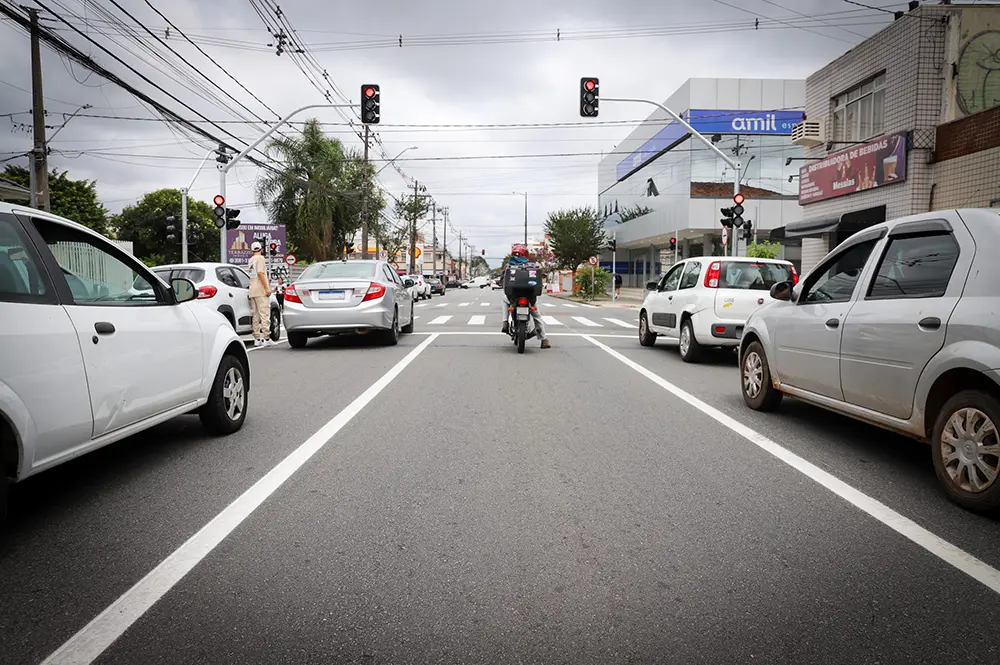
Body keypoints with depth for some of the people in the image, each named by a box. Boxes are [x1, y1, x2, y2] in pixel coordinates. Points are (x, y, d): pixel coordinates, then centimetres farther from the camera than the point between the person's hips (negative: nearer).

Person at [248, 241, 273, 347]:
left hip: (252, 291, 8)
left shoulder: (251, 260, 18)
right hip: (261, 290, -8)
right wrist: (267, 288, -18)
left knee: (256, 316, 8)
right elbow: (260, 273, -16)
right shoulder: (260, 258, -5)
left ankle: (257, 339, 9)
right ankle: (266, 339, -10)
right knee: (265, 314, -7)